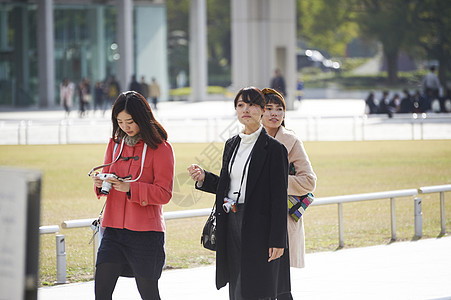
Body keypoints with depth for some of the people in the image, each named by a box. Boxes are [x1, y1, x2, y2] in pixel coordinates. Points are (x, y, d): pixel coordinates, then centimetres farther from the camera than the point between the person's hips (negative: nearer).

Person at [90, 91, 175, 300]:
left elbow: (164, 193, -11)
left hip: (145, 232, -5)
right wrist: (100, 184, -7)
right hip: (114, 229, 5)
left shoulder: (160, 148, -6)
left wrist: (129, 188, -24)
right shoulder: (115, 143, 11)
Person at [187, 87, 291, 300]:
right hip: (232, 226, 7)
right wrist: (204, 179, 1)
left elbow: (279, 198, -10)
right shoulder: (232, 145, 14)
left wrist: (277, 241, -14)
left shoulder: (274, 149, -7)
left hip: (259, 226, -7)